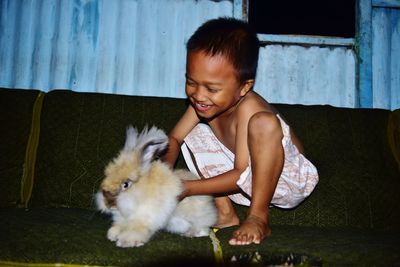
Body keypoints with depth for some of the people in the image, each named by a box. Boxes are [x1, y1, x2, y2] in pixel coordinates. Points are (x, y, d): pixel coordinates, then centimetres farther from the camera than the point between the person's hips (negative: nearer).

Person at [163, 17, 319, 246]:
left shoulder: (248, 109, -31)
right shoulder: (203, 102, -11)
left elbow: (242, 173, -30)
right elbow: (175, 139, -2)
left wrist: (188, 188, -31)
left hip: (287, 180, -7)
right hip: (248, 182, 7)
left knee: (264, 122, -36)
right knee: (195, 135, -1)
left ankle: (259, 216, -19)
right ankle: (226, 213, 0)